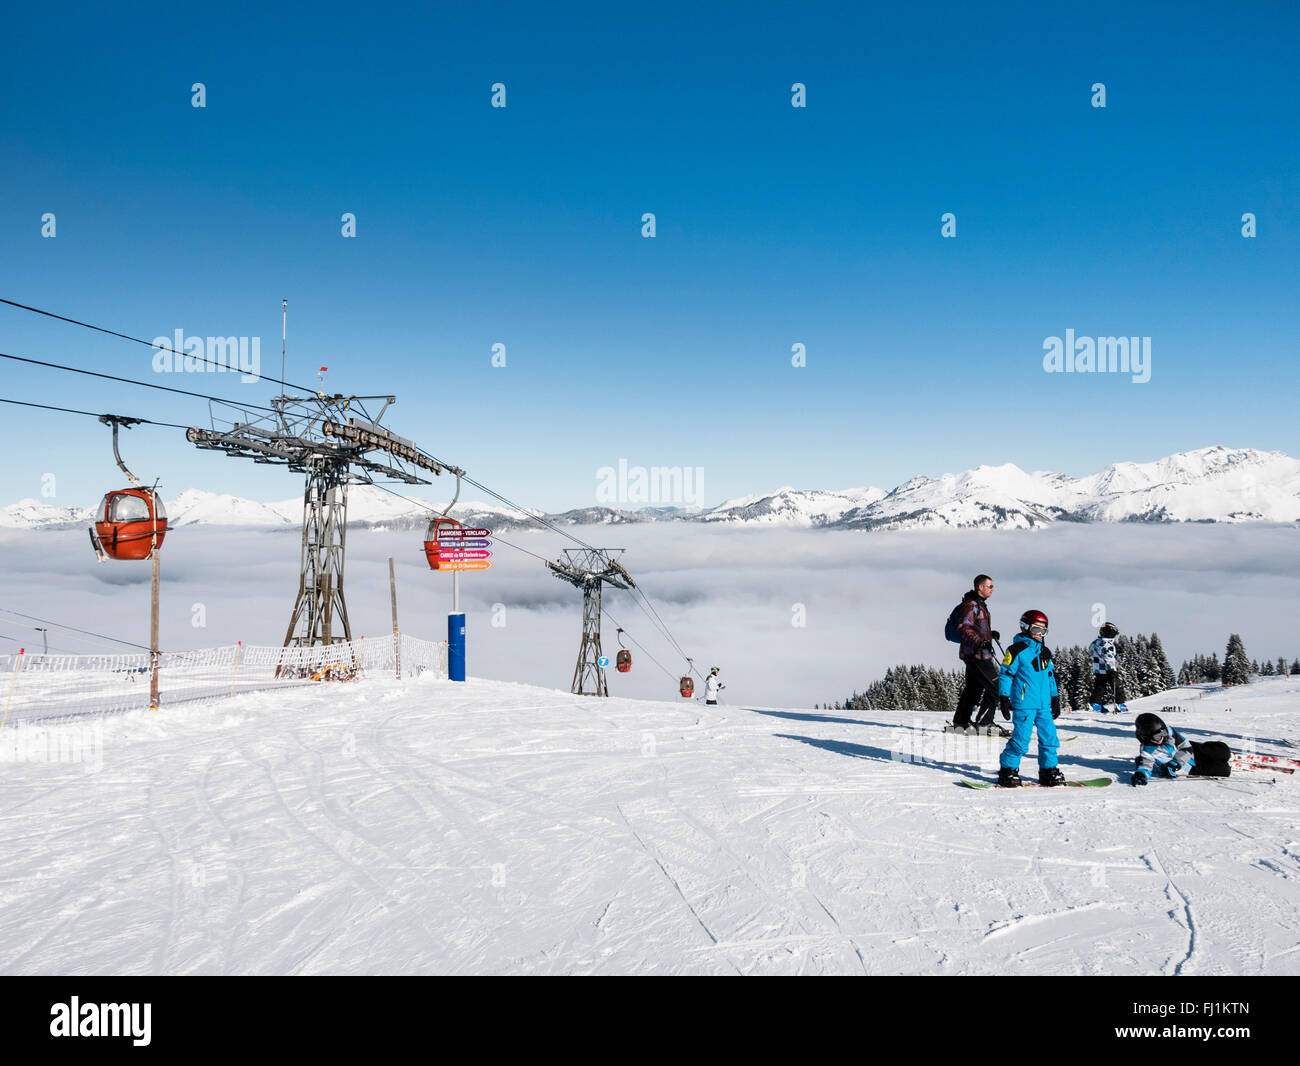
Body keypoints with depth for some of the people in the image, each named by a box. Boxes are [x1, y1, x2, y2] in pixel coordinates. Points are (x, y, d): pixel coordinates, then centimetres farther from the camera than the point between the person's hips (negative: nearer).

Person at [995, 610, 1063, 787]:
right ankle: (1007, 771, 3)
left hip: (1044, 705, 7)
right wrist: (1004, 698, -9)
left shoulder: (1045, 652, 17)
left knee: (1049, 736, 7)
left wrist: (1055, 698, 23)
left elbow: (1051, 676, 25)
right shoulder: (1016, 650, -5)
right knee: (1021, 738, -8)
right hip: (1024, 704, -7)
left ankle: (1049, 770, 20)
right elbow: (1005, 674, -5)